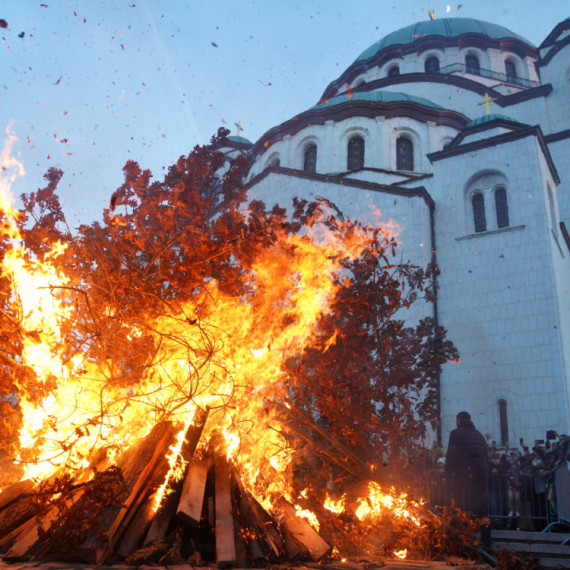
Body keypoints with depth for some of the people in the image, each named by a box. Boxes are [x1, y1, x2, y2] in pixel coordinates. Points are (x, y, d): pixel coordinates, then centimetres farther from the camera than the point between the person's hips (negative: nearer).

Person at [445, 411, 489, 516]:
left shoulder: (456, 433, 1)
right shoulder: (480, 435, 21)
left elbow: (451, 457, -7)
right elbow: (486, 458, 19)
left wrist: (448, 476, -2)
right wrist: (486, 476, 21)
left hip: (463, 476, -6)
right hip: (482, 475, 6)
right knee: (481, 508, 10)